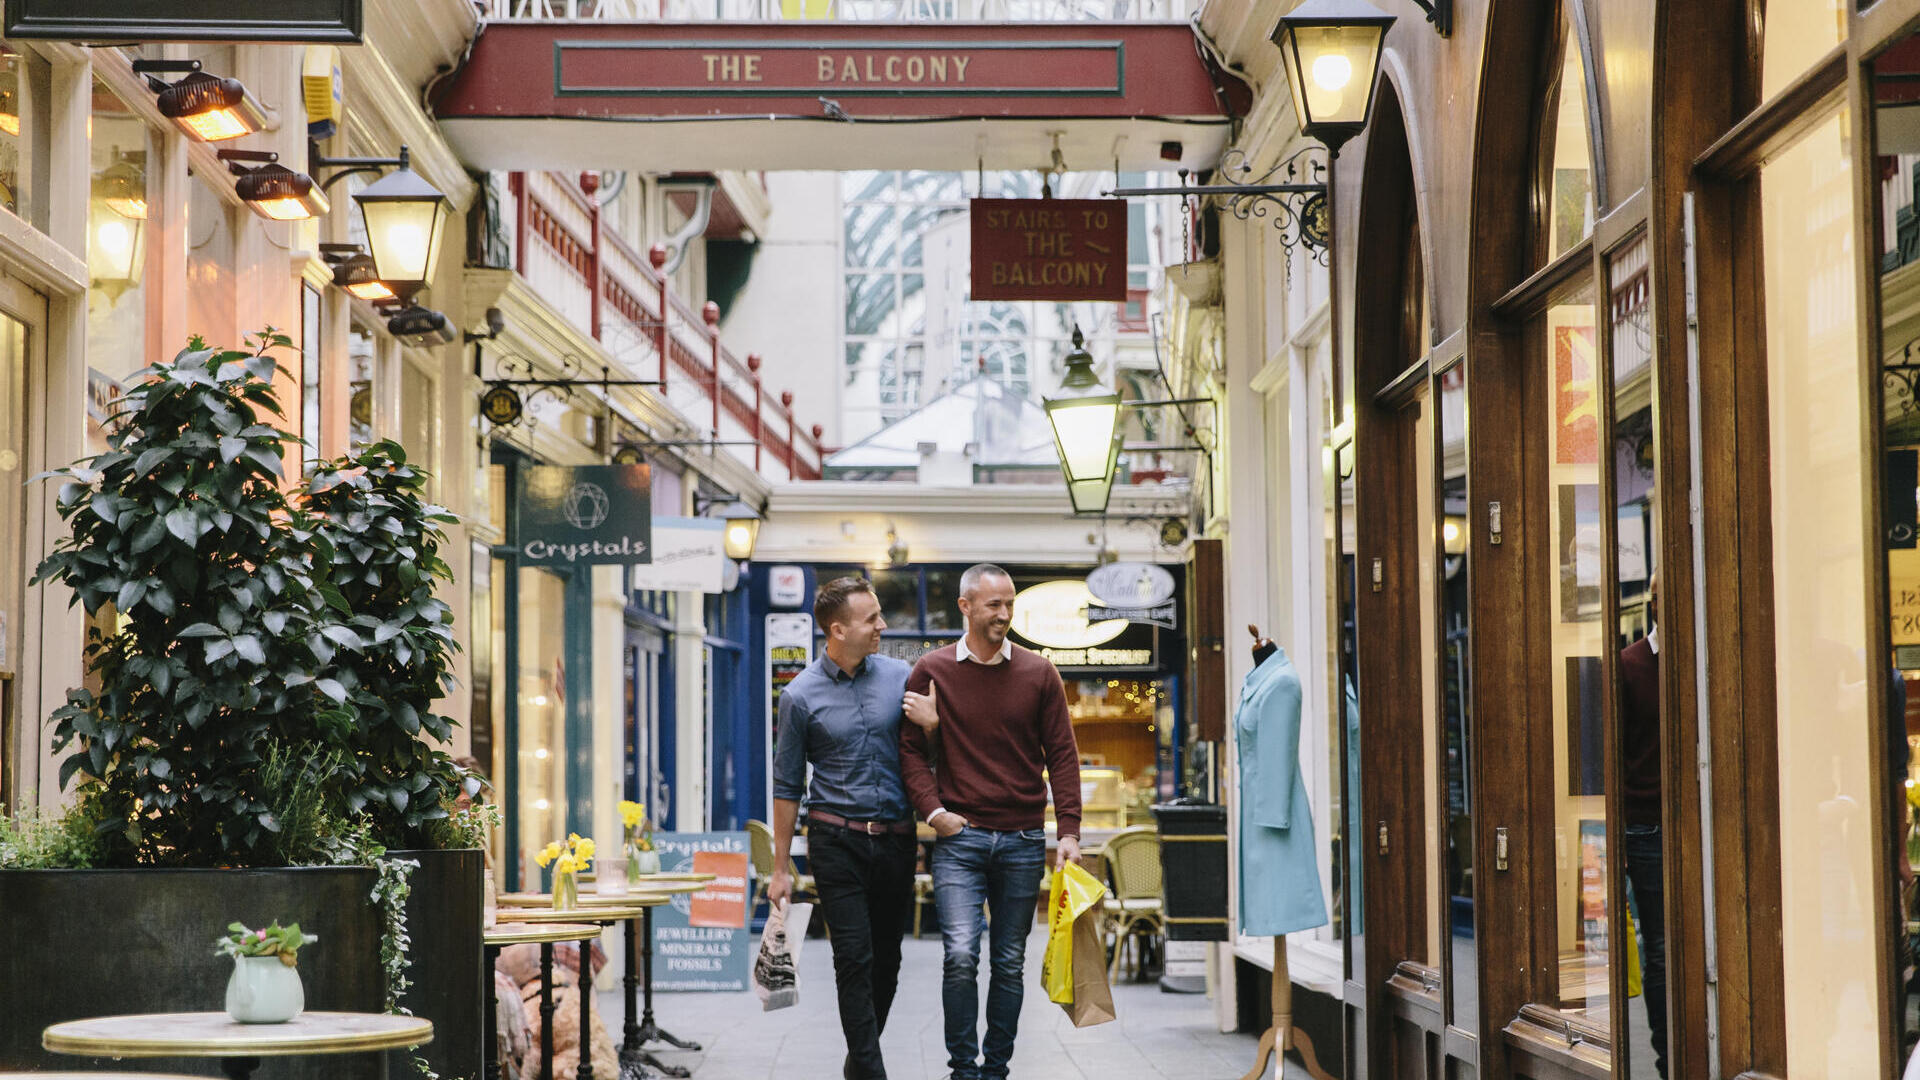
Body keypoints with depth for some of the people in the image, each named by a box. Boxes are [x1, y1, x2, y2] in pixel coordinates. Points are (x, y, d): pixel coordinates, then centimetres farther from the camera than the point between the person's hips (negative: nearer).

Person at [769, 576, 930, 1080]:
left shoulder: (901, 677, 3)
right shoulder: (802, 695, -3)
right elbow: (787, 785, 4)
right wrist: (780, 867, 4)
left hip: (896, 839, 3)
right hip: (837, 840, -3)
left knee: (887, 959, 8)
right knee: (854, 960, -8)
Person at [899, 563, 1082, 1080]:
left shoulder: (1038, 674, 5)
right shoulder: (932, 672, 2)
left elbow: (1062, 755, 6)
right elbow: (912, 749, 6)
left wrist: (1069, 831, -2)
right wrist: (933, 810, -7)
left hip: (1023, 841, 2)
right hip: (959, 836, -2)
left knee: (1010, 963, 7)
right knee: (961, 955, -13)